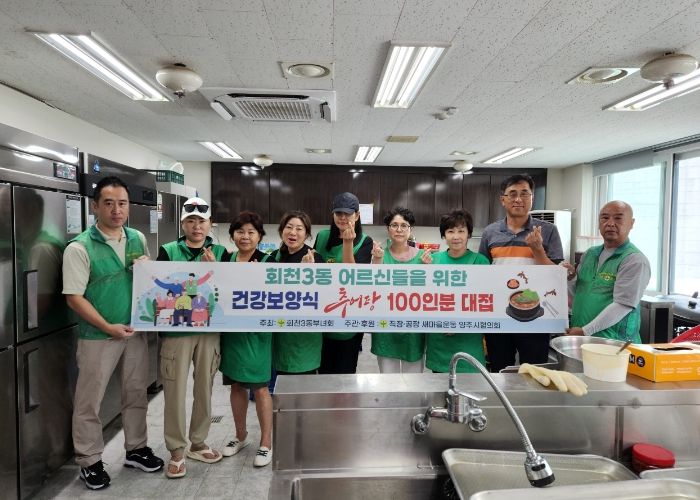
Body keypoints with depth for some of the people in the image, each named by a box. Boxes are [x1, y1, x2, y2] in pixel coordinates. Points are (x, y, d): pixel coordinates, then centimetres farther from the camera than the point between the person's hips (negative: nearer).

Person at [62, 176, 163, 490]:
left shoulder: (138, 239, 4)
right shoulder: (79, 248, -13)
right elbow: (74, 298, -15)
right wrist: (108, 327, -19)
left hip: (136, 332, 5)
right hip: (97, 337, -5)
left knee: (136, 395, 17)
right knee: (89, 402, 9)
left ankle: (136, 449, 35)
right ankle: (89, 461, 28)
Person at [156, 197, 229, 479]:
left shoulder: (220, 253, 4)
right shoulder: (168, 251, 1)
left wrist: (213, 270, -15)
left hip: (209, 330, 2)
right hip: (176, 329, -2)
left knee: (204, 388, 12)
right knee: (175, 391, 3)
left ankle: (198, 443, 31)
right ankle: (176, 450, 20)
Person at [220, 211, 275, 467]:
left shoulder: (267, 262, -7)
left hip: (256, 333, -5)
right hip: (230, 331, 5)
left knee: (260, 387, 3)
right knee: (236, 385, 16)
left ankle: (266, 443, 18)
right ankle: (241, 436, 35)